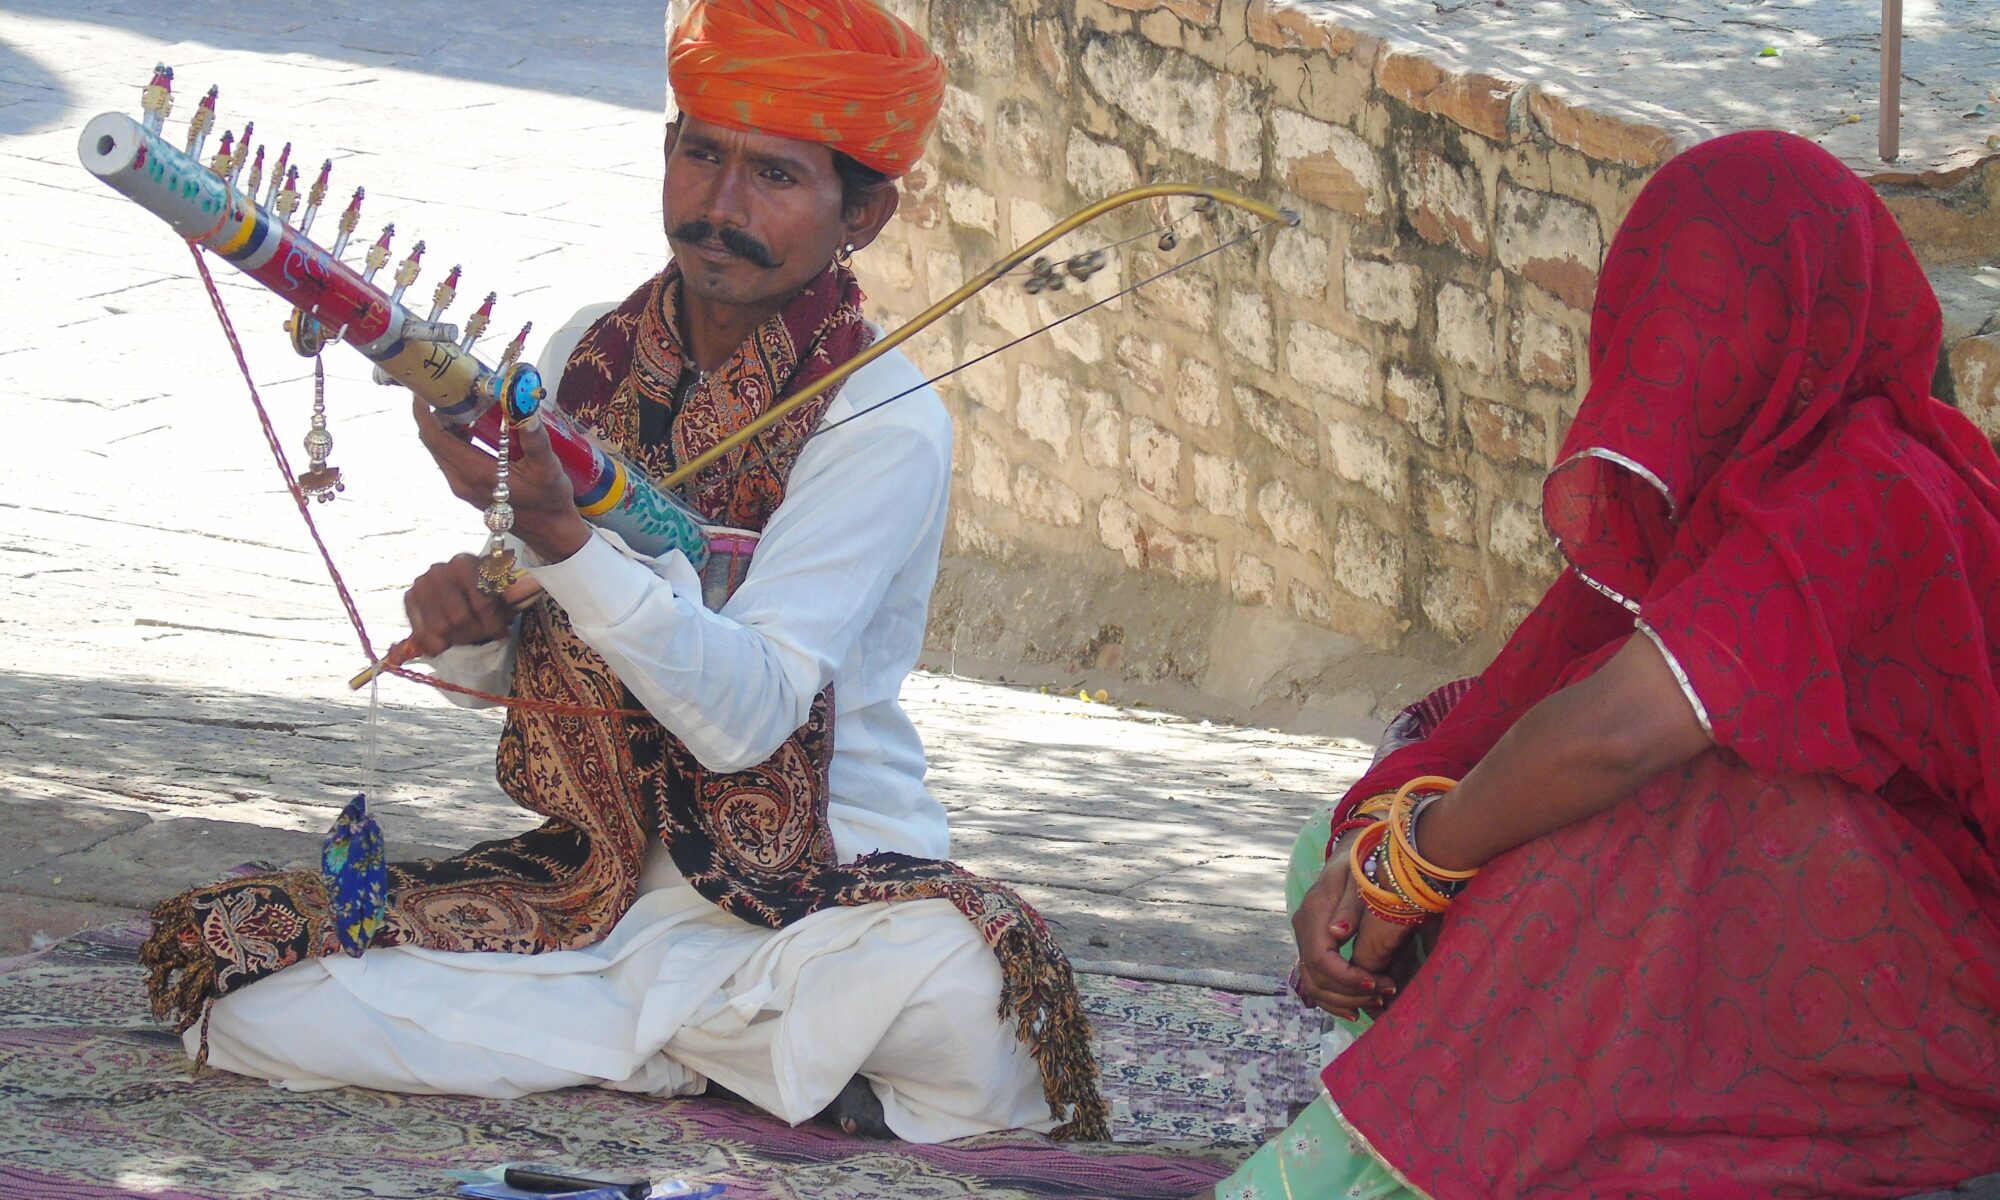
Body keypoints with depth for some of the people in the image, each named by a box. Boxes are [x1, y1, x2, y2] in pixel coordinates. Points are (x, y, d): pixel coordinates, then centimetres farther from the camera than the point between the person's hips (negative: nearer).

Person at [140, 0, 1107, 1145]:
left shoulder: (884, 418, -11)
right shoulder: (588, 357, 6)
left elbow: (745, 716, -23)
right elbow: (513, 662, 14)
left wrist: (558, 530, -35)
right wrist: (469, 625, -10)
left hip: (819, 887, -5)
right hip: (595, 876, 5)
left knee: (970, 995, -39)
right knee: (239, 985, -15)